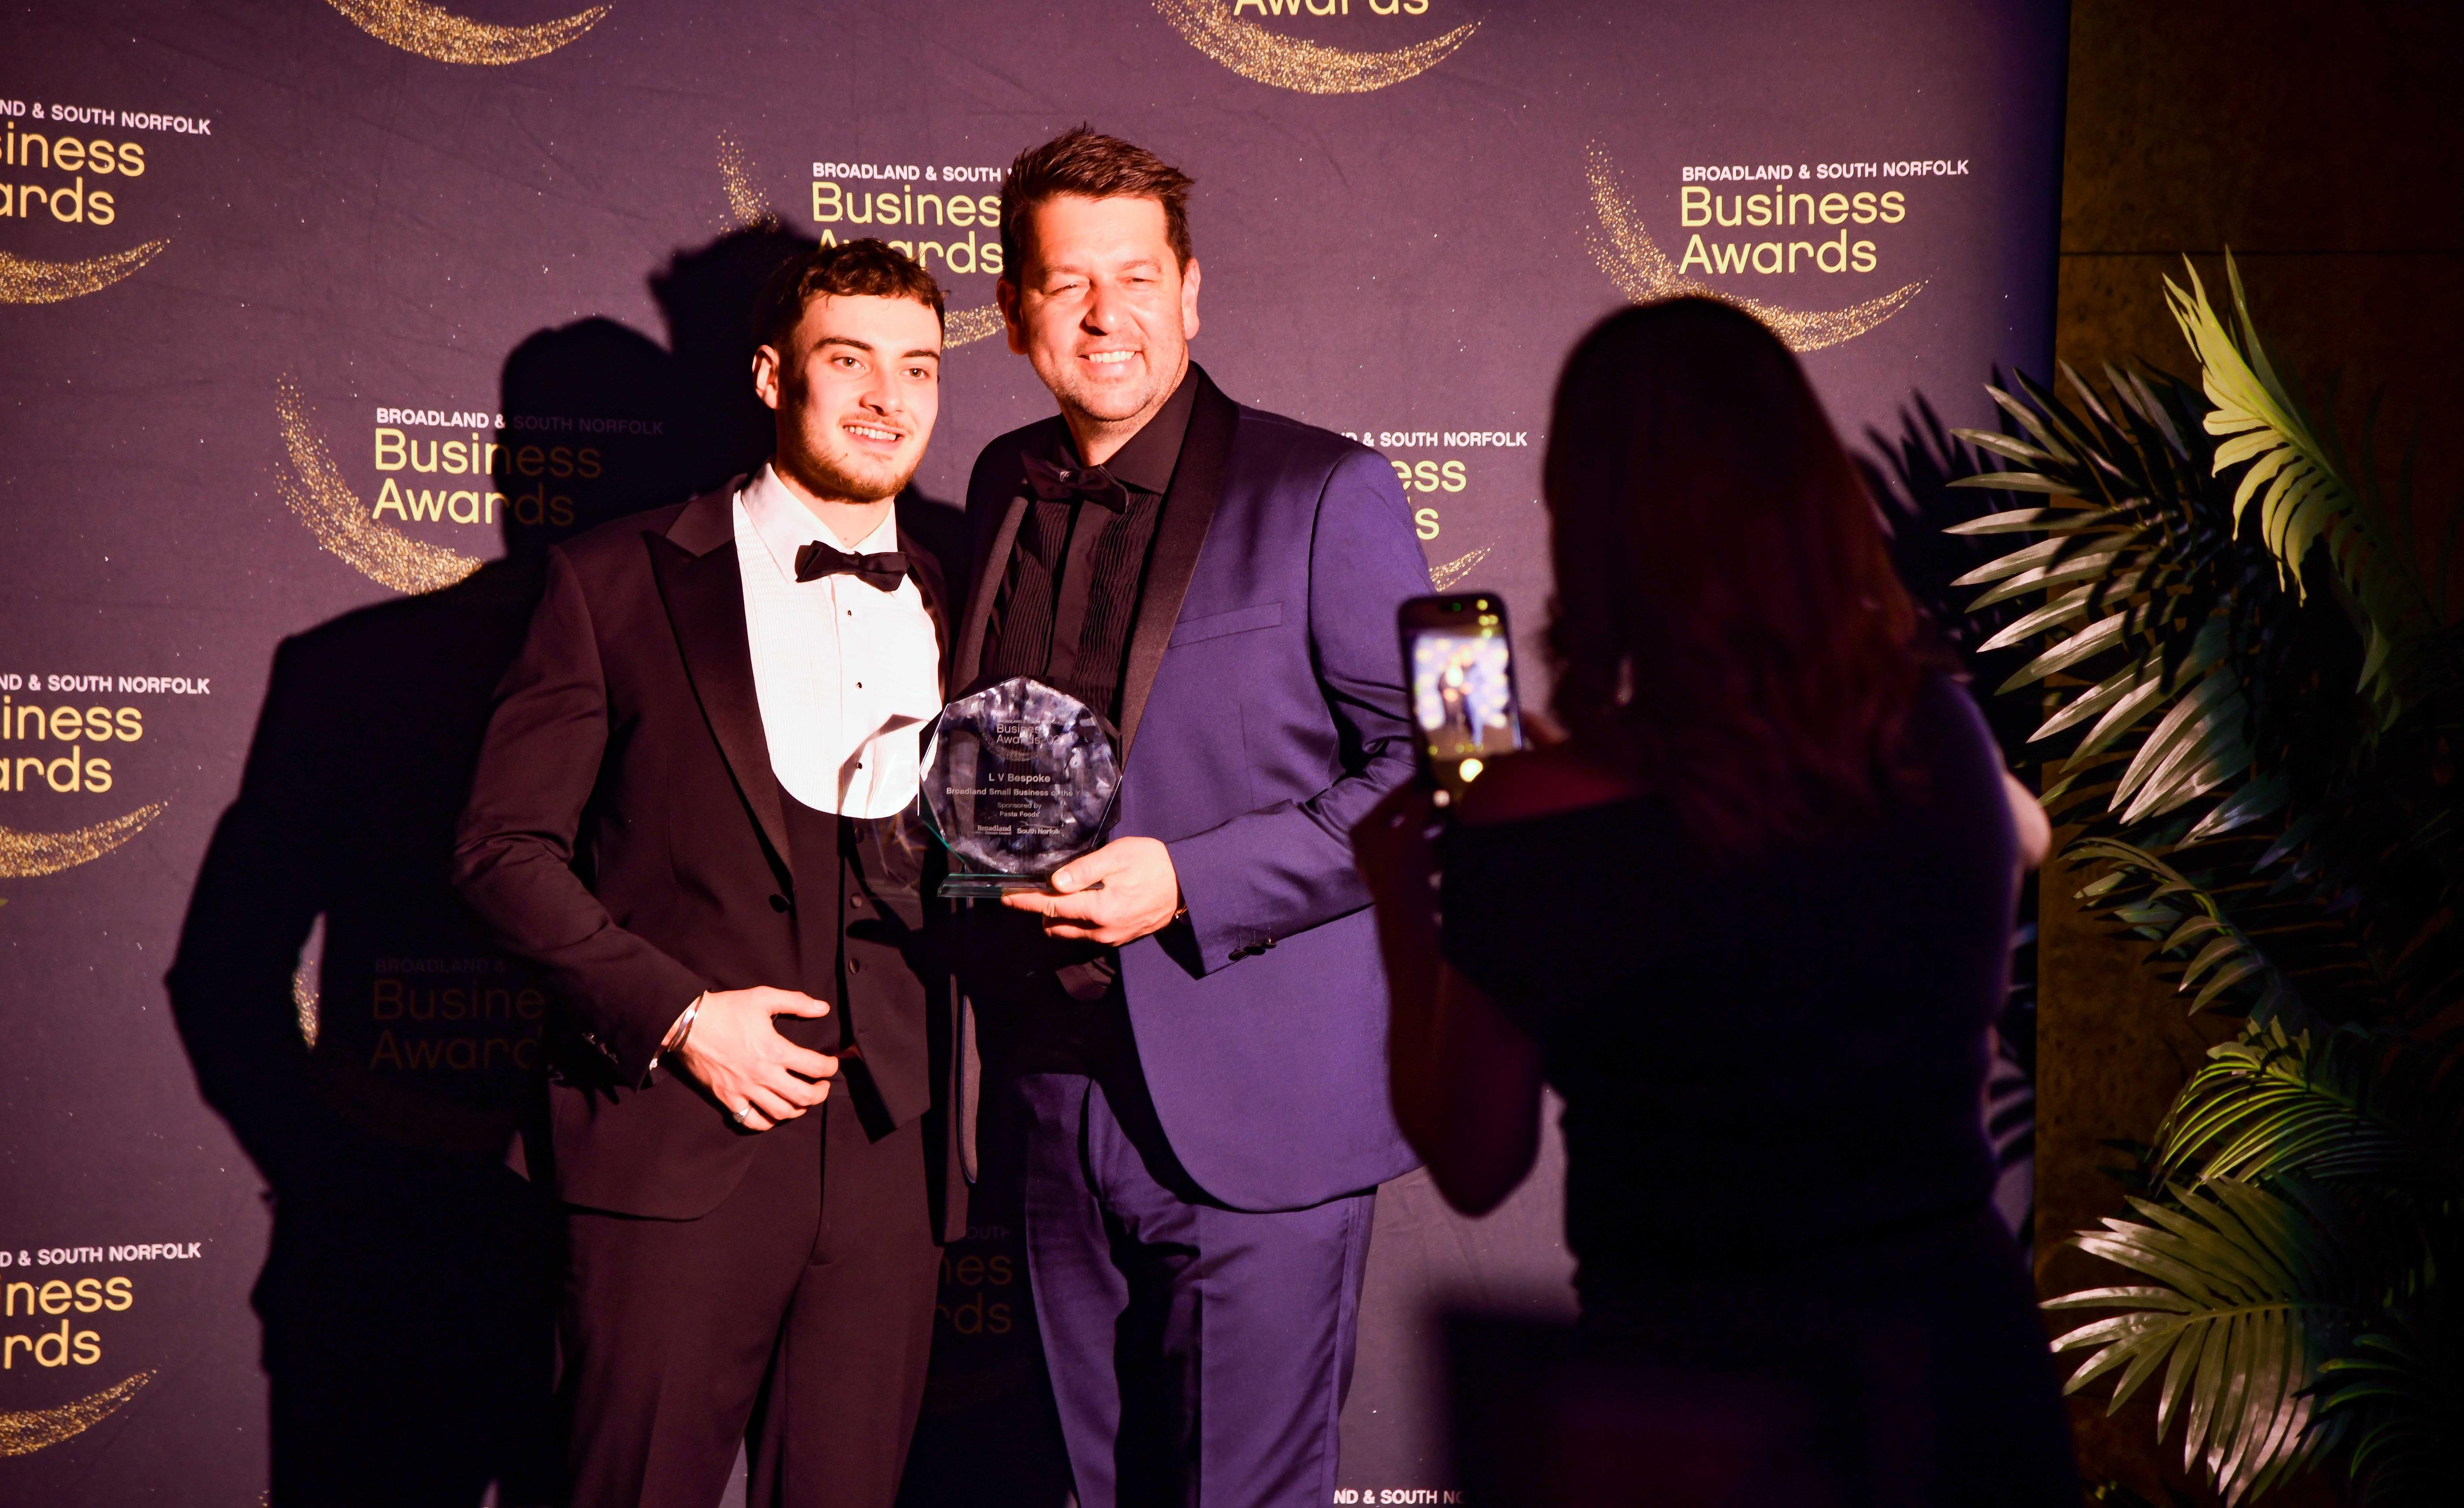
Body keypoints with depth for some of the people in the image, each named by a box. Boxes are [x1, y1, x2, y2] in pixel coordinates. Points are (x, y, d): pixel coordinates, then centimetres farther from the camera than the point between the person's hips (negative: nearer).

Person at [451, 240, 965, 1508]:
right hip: (675, 1148, -3)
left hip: (891, 1161, 3)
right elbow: (503, 844, -2)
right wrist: (679, 1014, -12)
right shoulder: (622, 581, 1)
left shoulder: (953, 614, 11)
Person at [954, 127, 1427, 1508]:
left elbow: (1440, 772, -12)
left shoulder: (1324, 495, -8)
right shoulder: (1006, 488, 11)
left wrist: (1190, 882, -19)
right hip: (1055, 1100, 6)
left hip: (1253, 1110, -5)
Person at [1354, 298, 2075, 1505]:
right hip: (1962, 1346, 4)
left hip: (1699, 1399, -4)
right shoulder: (1934, 732, -9)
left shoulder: (1529, 828, -19)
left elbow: (1472, 1168, -4)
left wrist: (1400, 911, 8)